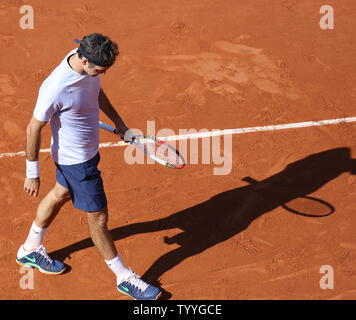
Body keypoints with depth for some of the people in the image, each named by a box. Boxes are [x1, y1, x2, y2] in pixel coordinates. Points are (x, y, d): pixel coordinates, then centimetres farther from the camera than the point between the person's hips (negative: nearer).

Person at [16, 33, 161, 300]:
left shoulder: (88, 61, -12)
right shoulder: (56, 88, -35)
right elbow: (34, 128, -23)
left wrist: (117, 121, 17)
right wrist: (32, 173, -15)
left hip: (88, 148, 9)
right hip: (77, 161, -9)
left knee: (60, 194, 27)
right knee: (98, 216, 4)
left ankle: (31, 250, 51)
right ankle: (124, 278, 23)